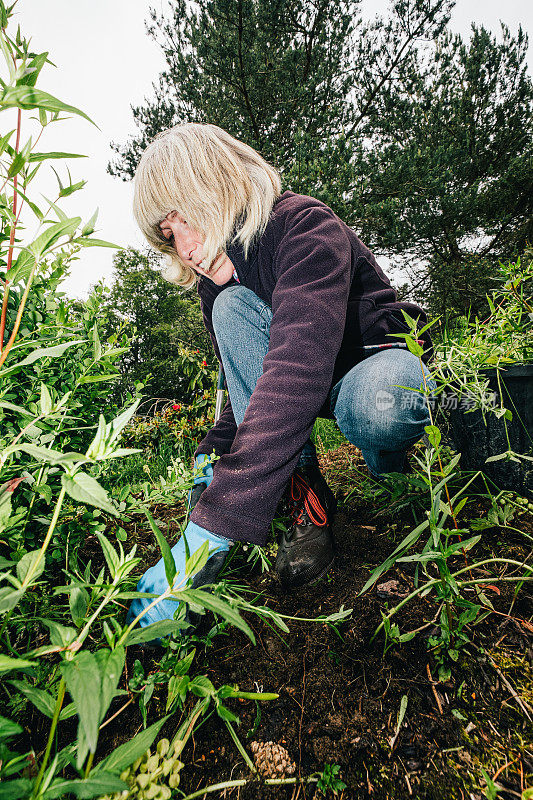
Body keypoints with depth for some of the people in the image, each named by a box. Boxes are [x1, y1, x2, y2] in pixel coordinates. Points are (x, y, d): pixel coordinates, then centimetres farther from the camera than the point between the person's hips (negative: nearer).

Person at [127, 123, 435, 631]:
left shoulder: (306, 226, -24)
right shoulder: (216, 278, -2)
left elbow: (298, 368, -42)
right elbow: (248, 383, 4)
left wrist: (209, 528, -47)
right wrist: (212, 455, -13)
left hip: (381, 364, -5)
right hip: (316, 390, 5)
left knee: (374, 404, -42)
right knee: (233, 309, -21)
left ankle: (393, 475, -1)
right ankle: (305, 498, -19)